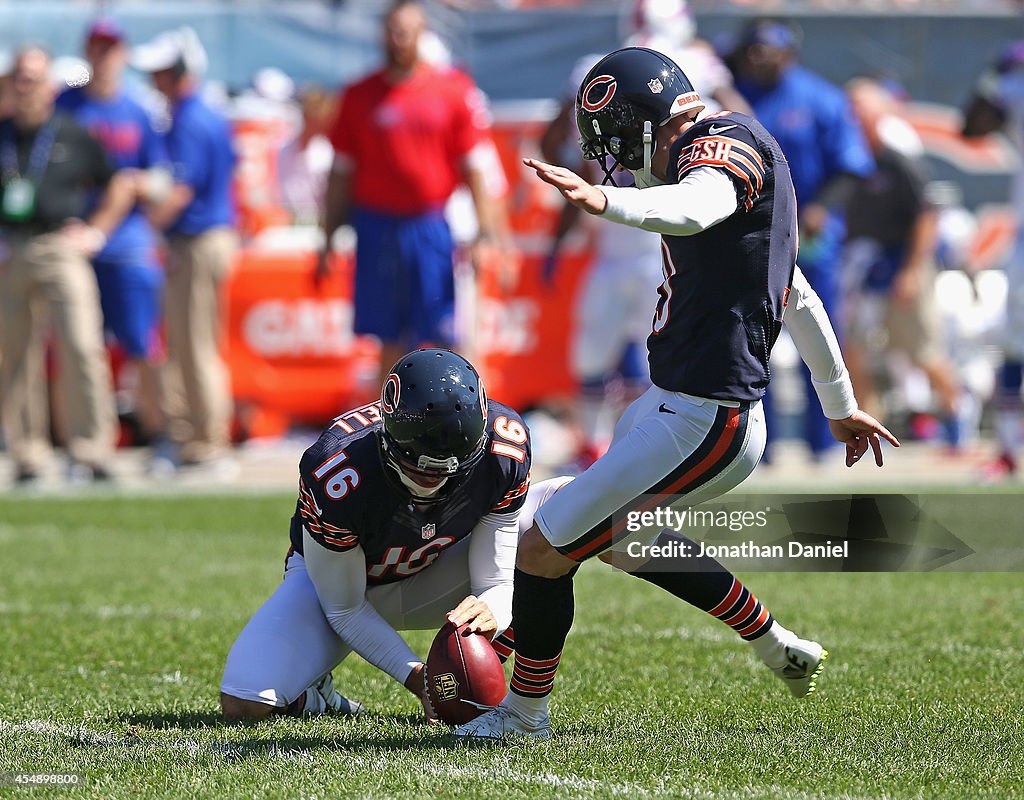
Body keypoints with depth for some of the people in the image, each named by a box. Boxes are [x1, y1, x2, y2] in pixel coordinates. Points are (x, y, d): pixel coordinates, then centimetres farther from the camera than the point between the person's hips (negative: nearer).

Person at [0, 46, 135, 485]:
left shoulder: (74, 137, 6)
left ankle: (90, 453, -11)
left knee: (81, 348, -14)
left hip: (60, 250, -2)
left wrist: (96, 231, 6)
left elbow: (121, 184, 15)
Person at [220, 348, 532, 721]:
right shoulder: (337, 477, -38)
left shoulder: (503, 451, -30)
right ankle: (308, 690, 10)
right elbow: (344, 609, -23)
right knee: (244, 704, -28)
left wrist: (488, 612, -47)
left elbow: (496, 582, -22)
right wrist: (416, 676, -34)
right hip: (333, 574, -3)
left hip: (426, 578, 3)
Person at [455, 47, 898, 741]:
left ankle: (523, 715, 10)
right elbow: (799, 299, 27)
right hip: (673, 403, 11)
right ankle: (781, 650, 38)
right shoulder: (744, 158, 18)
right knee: (620, 536, 33)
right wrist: (840, 407, 35)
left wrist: (604, 201, -57)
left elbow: (695, 207, -39)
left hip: (703, 425, -11)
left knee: (543, 550, -7)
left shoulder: (726, 143, -13)